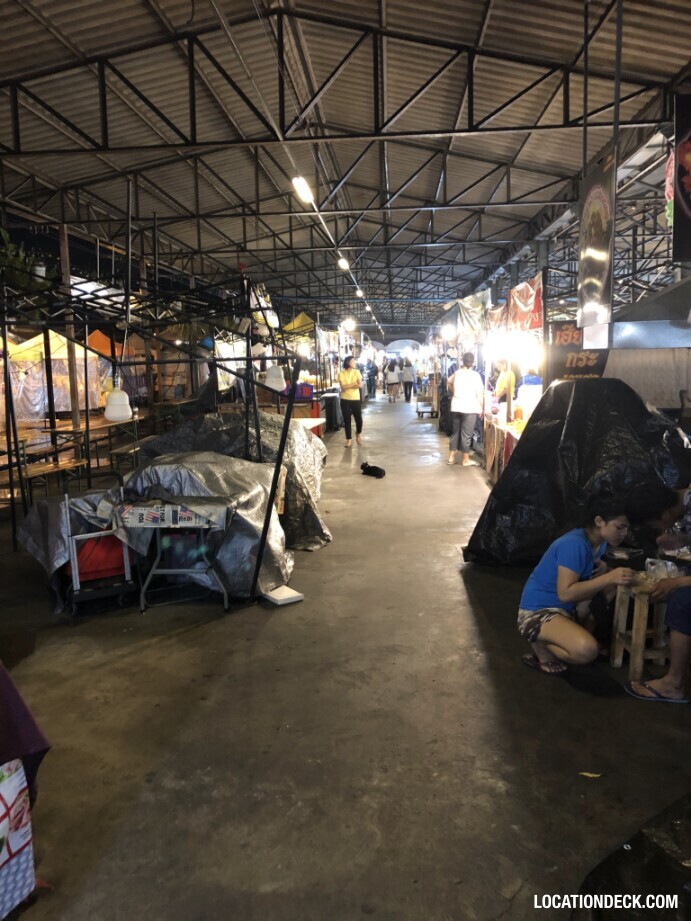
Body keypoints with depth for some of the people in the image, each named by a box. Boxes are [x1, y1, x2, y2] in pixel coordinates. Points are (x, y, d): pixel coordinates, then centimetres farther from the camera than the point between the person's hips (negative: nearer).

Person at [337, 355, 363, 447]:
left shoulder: (357, 372, 3)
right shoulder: (341, 374, -5)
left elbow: (360, 385, -8)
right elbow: (343, 387, -15)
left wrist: (348, 385, -13)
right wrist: (354, 384, -10)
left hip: (356, 399, 2)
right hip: (345, 400, -2)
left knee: (359, 418, 1)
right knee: (347, 420, 2)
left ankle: (358, 434, 30)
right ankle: (349, 439, 14)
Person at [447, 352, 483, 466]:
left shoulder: (457, 373, 7)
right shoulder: (475, 375, -10)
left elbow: (449, 382, 26)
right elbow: (480, 394, -11)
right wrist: (481, 408, -3)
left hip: (456, 407, 5)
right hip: (470, 408, -5)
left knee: (455, 432, 14)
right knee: (466, 435, 0)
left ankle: (451, 457, 17)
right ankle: (466, 460, 7)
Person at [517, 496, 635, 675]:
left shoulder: (599, 542, 3)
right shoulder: (575, 545, -24)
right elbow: (565, 593, -28)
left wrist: (604, 569, -7)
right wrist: (609, 578, -29)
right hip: (538, 611, -10)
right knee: (586, 650, -33)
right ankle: (541, 646, -2)